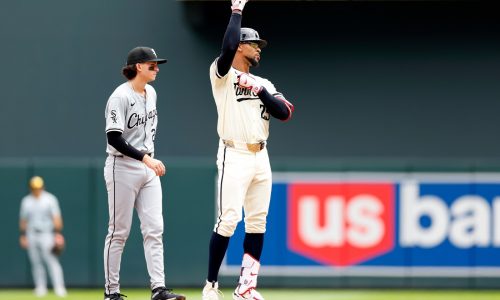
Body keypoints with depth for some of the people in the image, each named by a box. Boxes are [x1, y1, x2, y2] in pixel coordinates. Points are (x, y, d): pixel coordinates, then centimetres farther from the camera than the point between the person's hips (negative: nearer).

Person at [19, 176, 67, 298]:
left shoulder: (50, 199, -1)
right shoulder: (26, 201, 11)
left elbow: (56, 218, -5)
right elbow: (23, 219, 16)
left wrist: (58, 233, -14)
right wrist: (23, 236, 10)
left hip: (47, 234, -4)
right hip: (31, 236, 4)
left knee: (52, 261, -14)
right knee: (36, 263, 5)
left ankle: (59, 288, -20)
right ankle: (40, 288, 12)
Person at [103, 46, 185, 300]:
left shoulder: (151, 93, 10)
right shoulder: (120, 97, -15)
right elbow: (114, 139, -21)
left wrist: (150, 158, 16)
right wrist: (145, 158, -26)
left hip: (148, 169, 7)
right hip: (123, 168, -7)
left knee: (154, 229, -2)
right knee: (119, 231, -1)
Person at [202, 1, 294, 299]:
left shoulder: (263, 83, 18)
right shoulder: (223, 75, -1)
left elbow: (285, 113, 5)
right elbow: (228, 47, -22)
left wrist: (261, 91, -6)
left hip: (261, 159, 7)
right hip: (235, 157, -7)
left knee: (257, 221, 5)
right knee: (228, 219, -14)